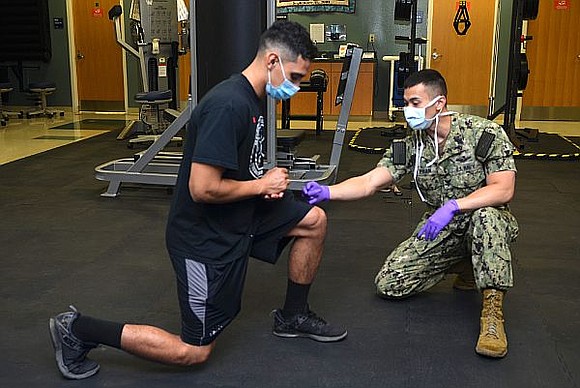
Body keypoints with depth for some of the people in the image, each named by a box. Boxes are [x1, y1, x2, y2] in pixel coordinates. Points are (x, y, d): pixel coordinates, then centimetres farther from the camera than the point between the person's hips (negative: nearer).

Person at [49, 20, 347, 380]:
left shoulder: (252, 99, 4)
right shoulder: (229, 106, -28)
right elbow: (203, 188, -31)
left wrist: (268, 181, 0)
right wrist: (263, 185, -16)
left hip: (238, 214, 9)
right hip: (205, 236, -9)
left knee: (314, 221, 8)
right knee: (195, 351, 2)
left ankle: (293, 316, 24)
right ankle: (77, 329, 10)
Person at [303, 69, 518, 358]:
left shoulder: (485, 133, -16)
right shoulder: (410, 146, -5)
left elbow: (504, 190, -23)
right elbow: (369, 182, -13)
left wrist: (453, 206, -35)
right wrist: (326, 192, -31)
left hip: (485, 224, -4)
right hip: (439, 229, 5)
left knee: (486, 215, -40)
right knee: (388, 284, -7)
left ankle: (493, 310, -30)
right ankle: (463, 261, 14)